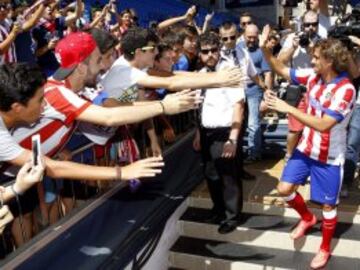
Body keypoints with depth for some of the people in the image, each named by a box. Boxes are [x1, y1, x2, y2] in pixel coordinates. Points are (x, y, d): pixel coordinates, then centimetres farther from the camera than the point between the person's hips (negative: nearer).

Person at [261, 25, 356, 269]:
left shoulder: (345, 90, -25)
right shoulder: (313, 76, -5)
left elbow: (323, 125, -32)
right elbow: (282, 70, 5)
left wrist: (288, 108, -32)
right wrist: (265, 48, -10)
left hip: (329, 157, -6)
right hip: (306, 148, 6)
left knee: (328, 205, 10)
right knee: (285, 188, 6)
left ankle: (325, 249, 33)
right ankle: (307, 218, 37)